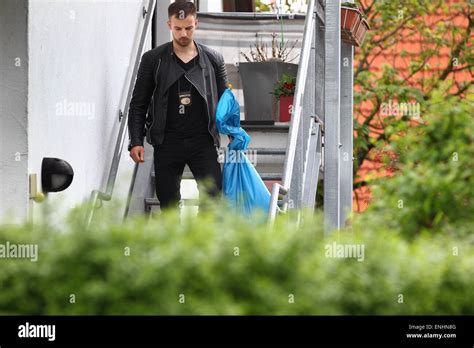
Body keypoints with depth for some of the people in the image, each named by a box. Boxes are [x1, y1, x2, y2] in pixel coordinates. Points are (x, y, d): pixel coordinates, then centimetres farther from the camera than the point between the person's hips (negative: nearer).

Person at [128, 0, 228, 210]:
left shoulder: (213, 59, 8)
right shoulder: (153, 59, 5)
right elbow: (138, 104, 6)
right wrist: (136, 142, -4)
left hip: (203, 142, 0)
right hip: (167, 143, 0)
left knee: (214, 198, -12)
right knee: (168, 206, 3)